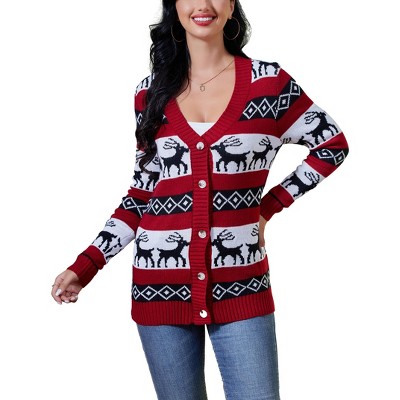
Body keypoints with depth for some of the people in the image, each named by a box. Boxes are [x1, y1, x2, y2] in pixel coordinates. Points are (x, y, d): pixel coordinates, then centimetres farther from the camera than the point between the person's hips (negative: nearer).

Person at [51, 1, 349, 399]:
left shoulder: (268, 82, 1)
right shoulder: (152, 92, 7)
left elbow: (333, 144, 11)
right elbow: (142, 195, 10)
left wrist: (269, 205, 4)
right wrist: (86, 264, 3)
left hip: (240, 287, -1)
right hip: (161, 287, 2)